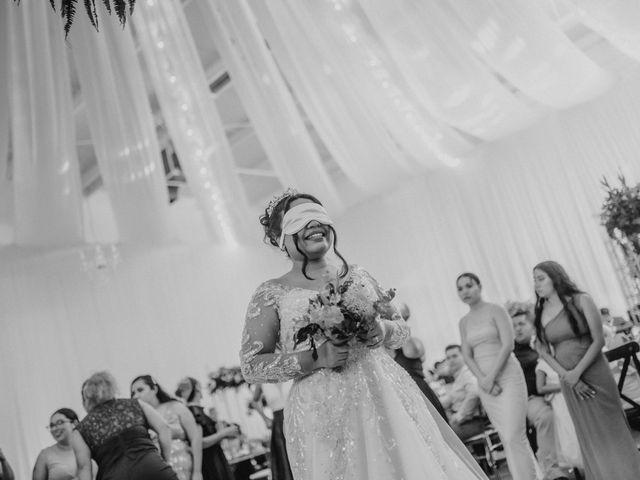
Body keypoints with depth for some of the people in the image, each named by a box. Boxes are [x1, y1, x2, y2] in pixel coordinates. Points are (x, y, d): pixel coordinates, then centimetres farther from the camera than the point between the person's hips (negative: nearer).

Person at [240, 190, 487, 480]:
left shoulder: (359, 277, 10)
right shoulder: (272, 294, -1)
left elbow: (402, 329, 17)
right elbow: (251, 366, -5)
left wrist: (383, 329, -7)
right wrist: (316, 358, -15)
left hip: (388, 397, 4)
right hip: (323, 414, -3)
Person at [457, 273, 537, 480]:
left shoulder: (495, 310, -3)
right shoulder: (464, 322, 12)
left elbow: (508, 344, -12)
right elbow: (467, 355, 6)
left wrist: (492, 376, -17)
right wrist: (483, 379, -10)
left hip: (508, 376, -5)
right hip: (485, 383, 5)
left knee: (515, 437, -12)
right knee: (506, 439, 5)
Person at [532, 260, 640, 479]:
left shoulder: (581, 301, -6)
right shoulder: (540, 312, 3)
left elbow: (599, 341, -10)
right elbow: (543, 350, 0)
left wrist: (577, 372, -16)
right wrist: (566, 376, -12)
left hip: (594, 373, -3)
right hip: (568, 382, 3)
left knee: (610, 430, 2)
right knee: (590, 437, 9)